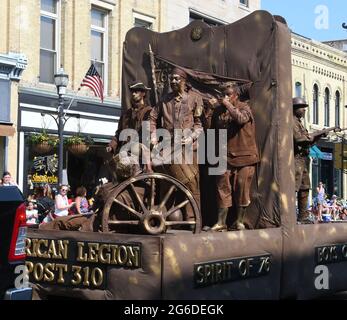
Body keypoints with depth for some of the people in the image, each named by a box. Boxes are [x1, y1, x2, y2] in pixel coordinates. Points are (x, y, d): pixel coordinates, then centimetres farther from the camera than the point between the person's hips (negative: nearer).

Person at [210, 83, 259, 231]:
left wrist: (228, 105, -16)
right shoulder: (218, 110, 13)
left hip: (244, 155, -3)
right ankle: (221, 222, -1)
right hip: (225, 156, 3)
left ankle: (239, 221, 10)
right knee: (223, 188, -2)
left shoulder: (244, 107, 0)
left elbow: (241, 119, -24)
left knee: (242, 188, 0)